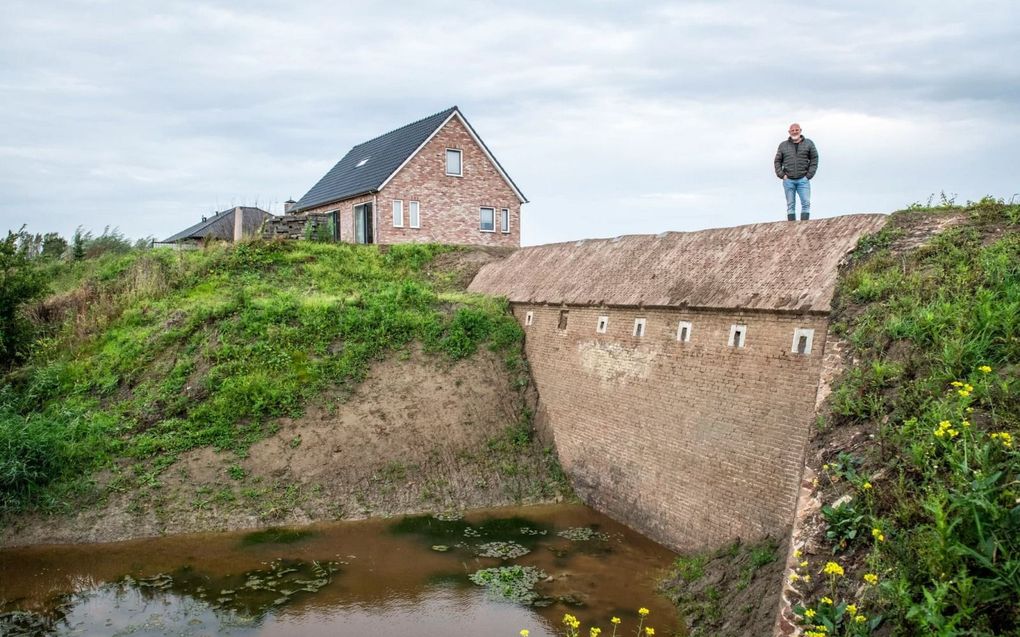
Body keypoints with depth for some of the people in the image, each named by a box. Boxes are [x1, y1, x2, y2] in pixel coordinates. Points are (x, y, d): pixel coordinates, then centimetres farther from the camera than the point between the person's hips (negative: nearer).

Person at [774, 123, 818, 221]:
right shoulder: (783, 145, 9)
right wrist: (781, 175, -2)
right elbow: (777, 161, 11)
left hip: (803, 180, -1)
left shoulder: (809, 143, 7)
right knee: (790, 205, 2)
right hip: (788, 180, 1)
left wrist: (809, 175, -3)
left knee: (806, 203, -10)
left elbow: (814, 159, 6)